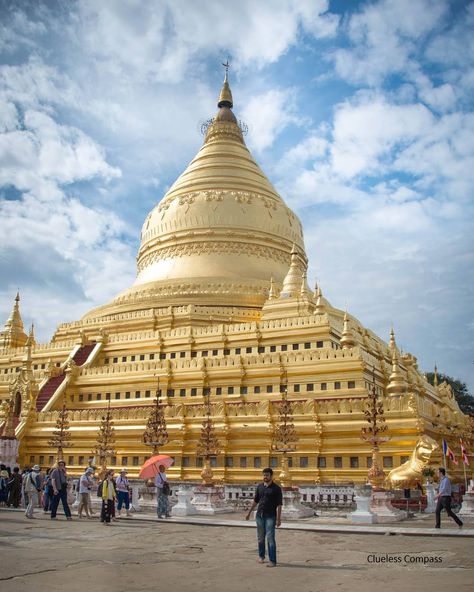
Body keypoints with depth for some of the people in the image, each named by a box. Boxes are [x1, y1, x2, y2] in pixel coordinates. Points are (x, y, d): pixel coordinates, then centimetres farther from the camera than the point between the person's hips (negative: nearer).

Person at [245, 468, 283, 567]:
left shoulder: (276, 488, -7)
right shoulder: (259, 487, 7)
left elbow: (279, 504, -8)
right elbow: (255, 501, 16)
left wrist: (279, 519, -13)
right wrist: (249, 512, 16)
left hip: (270, 516, -5)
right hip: (260, 515, 5)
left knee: (270, 538, -10)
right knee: (260, 537, 13)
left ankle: (273, 561, -5)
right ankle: (261, 556, 32)